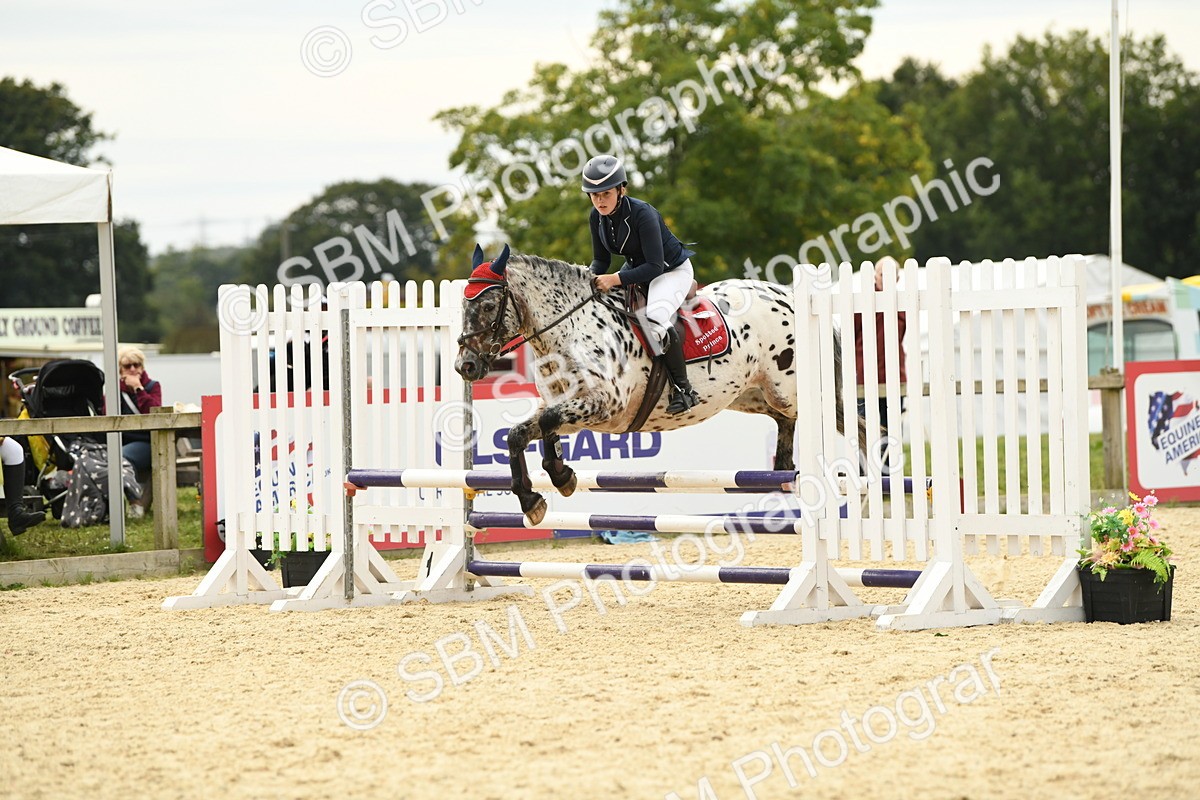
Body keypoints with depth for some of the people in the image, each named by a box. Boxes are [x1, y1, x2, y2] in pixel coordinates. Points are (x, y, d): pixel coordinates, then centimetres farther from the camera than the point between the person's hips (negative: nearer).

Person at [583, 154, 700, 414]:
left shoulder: (642, 214, -31)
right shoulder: (597, 217, -8)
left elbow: (654, 267, -32)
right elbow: (601, 260, 3)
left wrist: (615, 279, -39)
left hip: (673, 270, -8)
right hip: (636, 269, 8)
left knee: (655, 319, -33)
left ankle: (684, 389, -22)